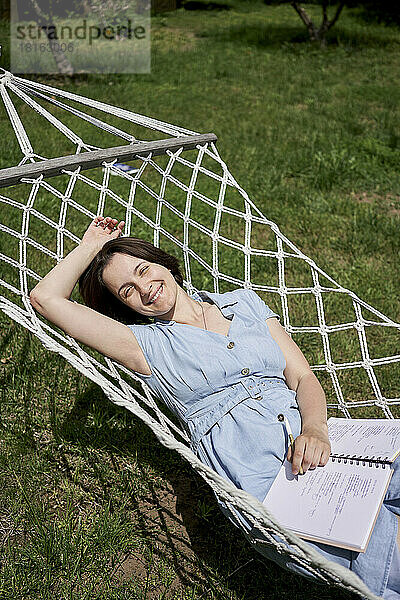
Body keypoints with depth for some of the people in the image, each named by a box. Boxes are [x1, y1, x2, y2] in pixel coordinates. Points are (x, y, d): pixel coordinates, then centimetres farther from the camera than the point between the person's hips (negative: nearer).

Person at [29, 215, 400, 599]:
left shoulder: (244, 302, 18)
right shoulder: (147, 344, 9)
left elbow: (303, 377, 10)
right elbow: (45, 298, 4)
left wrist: (315, 428, -11)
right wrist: (92, 244, 17)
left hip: (316, 446, 4)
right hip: (260, 479, -4)